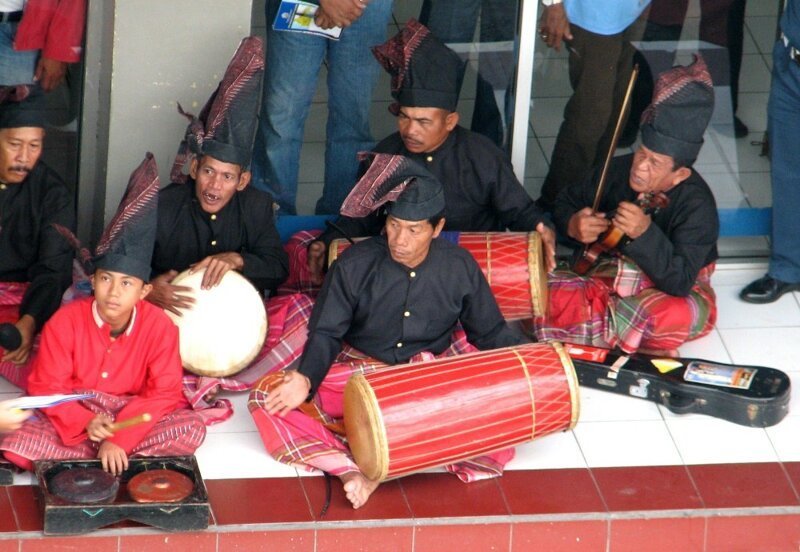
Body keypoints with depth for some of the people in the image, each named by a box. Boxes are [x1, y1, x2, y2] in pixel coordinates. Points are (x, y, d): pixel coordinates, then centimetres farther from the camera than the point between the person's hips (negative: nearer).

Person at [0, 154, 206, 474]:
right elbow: (46, 387, -10)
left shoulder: (159, 326, -13)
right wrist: (86, 423, -28)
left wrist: (117, 438, -26)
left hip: (132, 413, 1)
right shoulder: (65, 321, -13)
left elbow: (163, 393, -14)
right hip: (74, 413, 0)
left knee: (191, 428, -26)